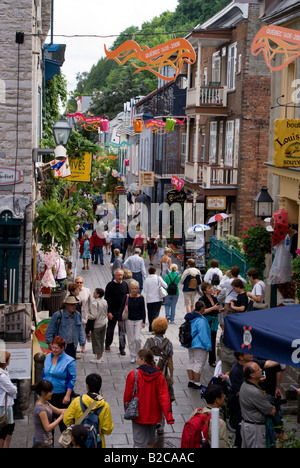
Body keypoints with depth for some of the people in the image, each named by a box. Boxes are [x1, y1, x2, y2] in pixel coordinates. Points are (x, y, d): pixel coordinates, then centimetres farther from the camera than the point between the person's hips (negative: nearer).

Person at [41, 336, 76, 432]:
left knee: (62, 419, 2)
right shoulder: (48, 357, 5)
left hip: (61, 395, -5)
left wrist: (67, 396, -15)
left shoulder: (69, 361, -11)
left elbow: (72, 379, -10)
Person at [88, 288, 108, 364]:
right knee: (101, 340, 17)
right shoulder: (104, 302, 1)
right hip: (104, 323, 7)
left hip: (97, 325, -7)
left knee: (96, 341, 5)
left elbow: (94, 316, -25)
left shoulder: (95, 303, -22)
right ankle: (101, 356, 27)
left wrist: (88, 316, -9)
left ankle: (98, 358, 12)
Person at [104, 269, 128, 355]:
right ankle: (107, 344, 34)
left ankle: (122, 348, 6)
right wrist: (108, 312, -11)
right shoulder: (110, 285, -7)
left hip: (123, 311, 2)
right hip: (113, 311, -1)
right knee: (110, 328, 14)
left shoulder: (125, 284, 2)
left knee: (122, 330, 0)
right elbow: (106, 299, -6)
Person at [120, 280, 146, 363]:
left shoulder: (141, 298, -7)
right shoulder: (126, 297, -7)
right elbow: (121, 308, 1)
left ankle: (138, 353, 13)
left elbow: (143, 310, 0)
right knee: (131, 340, 5)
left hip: (138, 320, -1)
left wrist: (143, 322, -3)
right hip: (129, 320, 1)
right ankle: (133, 357, 17)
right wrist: (120, 320, 1)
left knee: (137, 339, -11)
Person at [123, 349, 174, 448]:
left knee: (139, 442, 0)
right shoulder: (159, 376, -7)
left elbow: (128, 395, -7)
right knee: (150, 440, 23)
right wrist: (169, 417, -11)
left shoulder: (133, 375, -16)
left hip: (138, 415, -3)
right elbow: (164, 397, -10)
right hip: (153, 415, 3)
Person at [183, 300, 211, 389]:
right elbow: (203, 334, -22)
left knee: (191, 362, 17)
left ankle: (191, 381, 24)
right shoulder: (201, 320, -23)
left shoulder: (190, 318, 5)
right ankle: (197, 384, 4)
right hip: (199, 345, -9)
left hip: (190, 344, 9)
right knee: (198, 364, 0)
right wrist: (208, 346, -14)